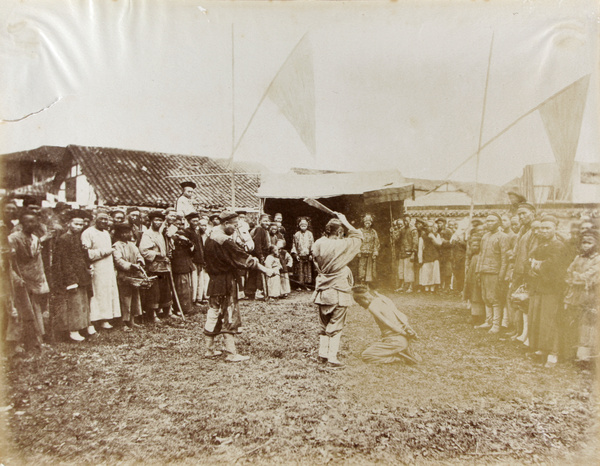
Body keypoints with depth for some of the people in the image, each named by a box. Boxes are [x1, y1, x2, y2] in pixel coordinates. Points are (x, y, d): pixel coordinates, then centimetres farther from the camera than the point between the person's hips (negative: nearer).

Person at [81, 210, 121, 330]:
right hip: (97, 270, -8)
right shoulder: (88, 233, -7)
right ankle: (100, 319, 3)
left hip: (109, 269, 8)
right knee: (99, 294, -5)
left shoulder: (106, 233, 20)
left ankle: (105, 317, 13)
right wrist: (103, 252, -14)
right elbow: (86, 253, -15)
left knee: (110, 292, 6)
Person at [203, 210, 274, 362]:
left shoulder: (210, 238, 8)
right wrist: (265, 269, -18)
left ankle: (209, 349, 24)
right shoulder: (225, 241, -19)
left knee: (213, 314, 15)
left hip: (214, 280, 8)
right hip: (226, 283, -8)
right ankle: (231, 354, 3)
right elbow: (243, 257, -20)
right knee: (230, 316, -2)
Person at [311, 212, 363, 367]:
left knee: (324, 325, 17)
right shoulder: (342, 245, -16)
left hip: (322, 292, 5)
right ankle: (332, 357, 6)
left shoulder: (318, 244, -4)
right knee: (336, 326, 5)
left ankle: (322, 353, 21)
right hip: (339, 293, -5)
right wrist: (345, 222, 4)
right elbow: (359, 236, 1)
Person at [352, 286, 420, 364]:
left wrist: (405, 333, -6)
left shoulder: (372, 307, -13)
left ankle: (401, 358, -6)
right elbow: (404, 317, 11)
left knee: (365, 356, -2)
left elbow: (389, 324, -15)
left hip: (395, 341, -9)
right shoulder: (382, 298, 12)